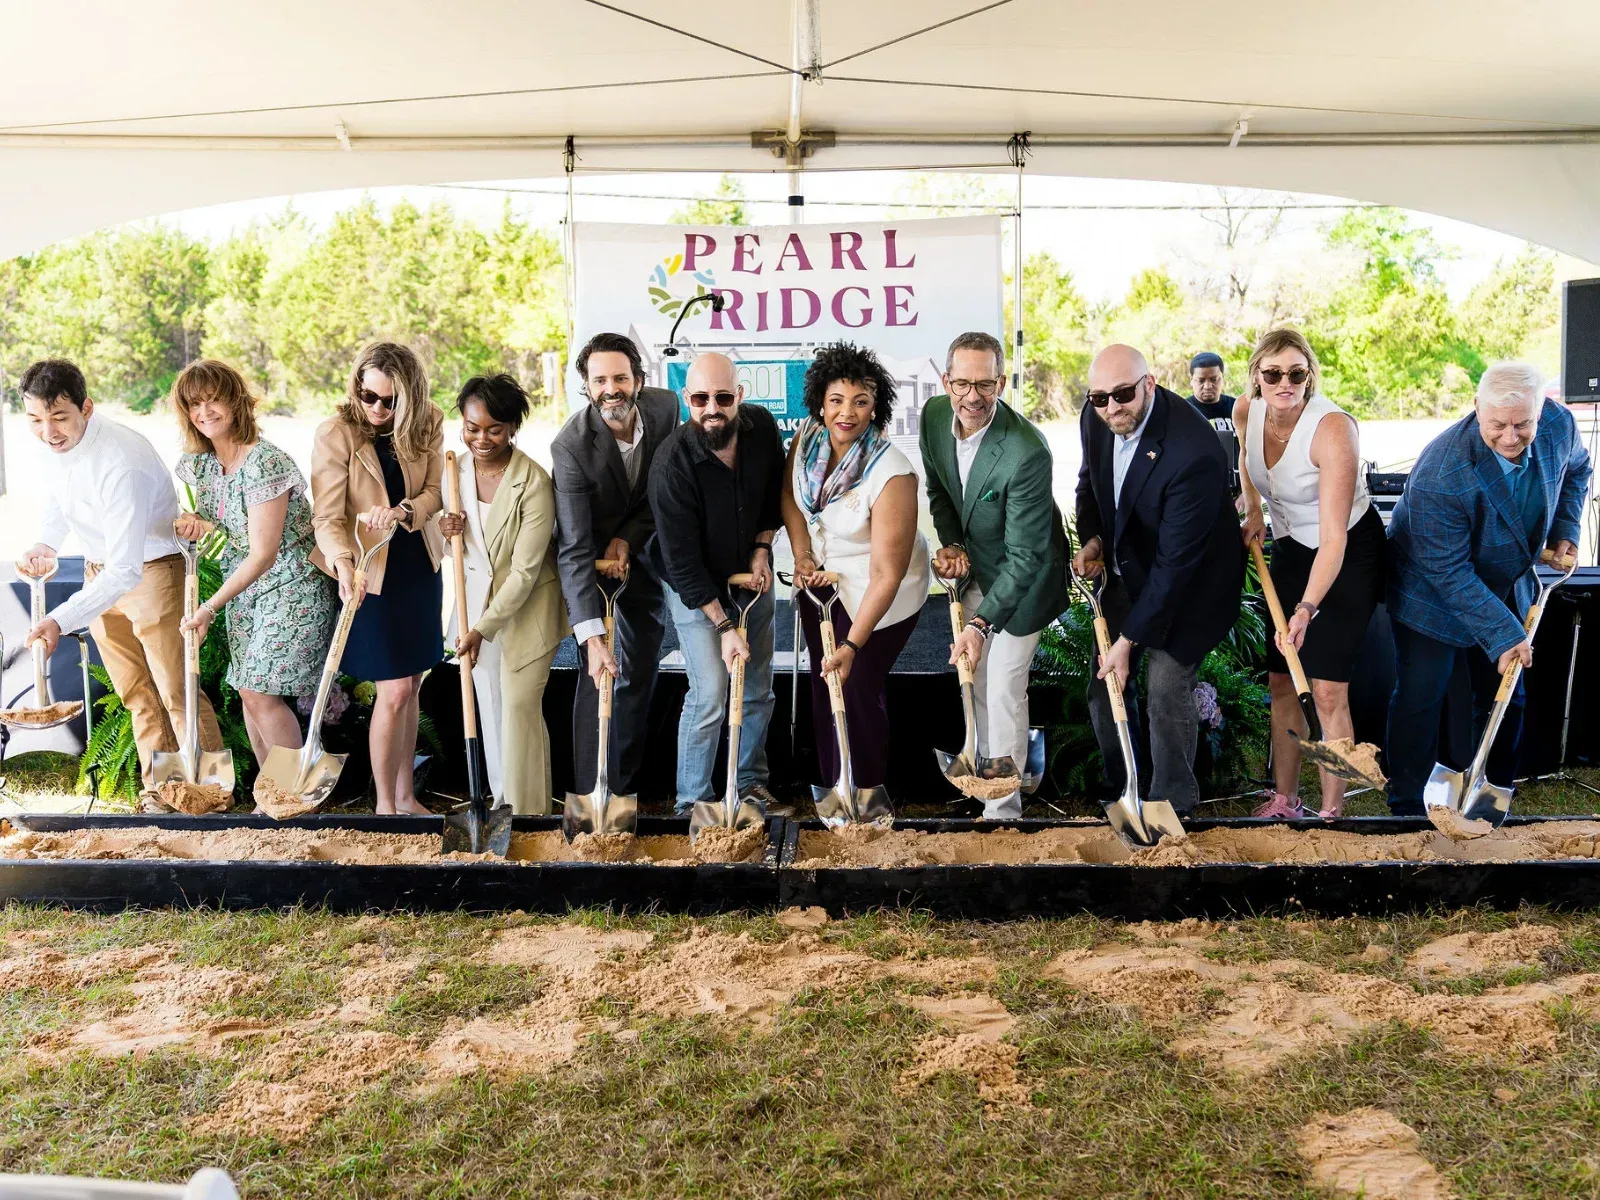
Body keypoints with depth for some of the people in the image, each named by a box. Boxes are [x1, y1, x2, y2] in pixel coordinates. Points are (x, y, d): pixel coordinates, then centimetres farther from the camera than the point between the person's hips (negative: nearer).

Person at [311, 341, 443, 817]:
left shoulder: (428, 424, -3)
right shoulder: (336, 433, -14)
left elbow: (435, 492, -4)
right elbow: (327, 516, -18)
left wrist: (402, 512, -25)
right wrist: (343, 564, -36)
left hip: (421, 567, 4)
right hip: (371, 575, -4)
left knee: (411, 687, 12)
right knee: (394, 691, -5)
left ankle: (406, 796, 26)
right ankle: (385, 805, 10)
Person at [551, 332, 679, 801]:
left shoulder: (665, 407, -17)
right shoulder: (571, 446, -30)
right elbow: (574, 548, -34)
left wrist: (628, 539, -18)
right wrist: (592, 637, -41)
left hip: (643, 550, 5)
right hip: (591, 557, -4)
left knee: (642, 671, 11)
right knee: (601, 677, -13)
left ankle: (626, 782, 25)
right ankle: (592, 793, -5)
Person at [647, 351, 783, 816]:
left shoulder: (762, 426, -14)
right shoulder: (673, 464, -29)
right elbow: (682, 561, -25)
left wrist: (762, 548, -3)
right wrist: (723, 625, -23)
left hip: (752, 574, 5)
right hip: (695, 587, -5)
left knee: (758, 687, 12)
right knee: (710, 695, -10)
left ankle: (752, 779, 32)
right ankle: (692, 802, 7)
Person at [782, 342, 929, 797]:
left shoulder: (892, 474, -33)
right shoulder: (809, 438, -14)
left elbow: (887, 575, -31)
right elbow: (790, 495, 7)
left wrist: (852, 646, -32)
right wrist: (802, 556, -4)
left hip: (878, 596, -6)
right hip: (822, 577, 7)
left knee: (858, 689, 3)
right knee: (823, 685, 19)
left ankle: (865, 794, 28)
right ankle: (829, 782, 40)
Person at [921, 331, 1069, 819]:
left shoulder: (1027, 453, -34)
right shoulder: (934, 415, -14)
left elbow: (1024, 554, -32)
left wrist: (981, 623, -39)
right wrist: (951, 543, -8)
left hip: (1022, 576, -6)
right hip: (973, 563, 7)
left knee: (1005, 690, -4)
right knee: (974, 678, 18)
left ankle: (1004, 807, 12)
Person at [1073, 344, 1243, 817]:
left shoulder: (1194, 452, -34)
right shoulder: (1096, 418, -12)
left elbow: (1175, 563, -30)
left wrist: (1129, 639, -26)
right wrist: (1092, 539, -8)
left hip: (1187, 582, -7)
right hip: (1128, 570, 7)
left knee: (1166, 690, -7)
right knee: (1104, 684, 11)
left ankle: (1172, 803, 15)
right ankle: (1120, 790, 31)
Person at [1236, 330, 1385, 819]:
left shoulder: (1333, 429, -29)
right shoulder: (1246, 410, -10)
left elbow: (1333, 538, -34)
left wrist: (1307, 609, -42)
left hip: (1348, 554, -6)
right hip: (1290, 548, 6)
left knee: (1327, 690, -12)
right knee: (1280, 682, 7)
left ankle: (1331, 811, -1)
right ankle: (1284, 800, 18)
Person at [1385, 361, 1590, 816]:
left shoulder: (1559, 424, -17)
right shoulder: (1441, 475, -36)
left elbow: (1575, 470, 11)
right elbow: (1449, 573, -29)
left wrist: (1565, 528, 0)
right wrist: (1502, 635, -31)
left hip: (1508, 586, 6)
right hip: (1433, 593, -6)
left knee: (1505, 697, 13)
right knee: (1420, 700, -2)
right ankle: (1407, 809, 12)